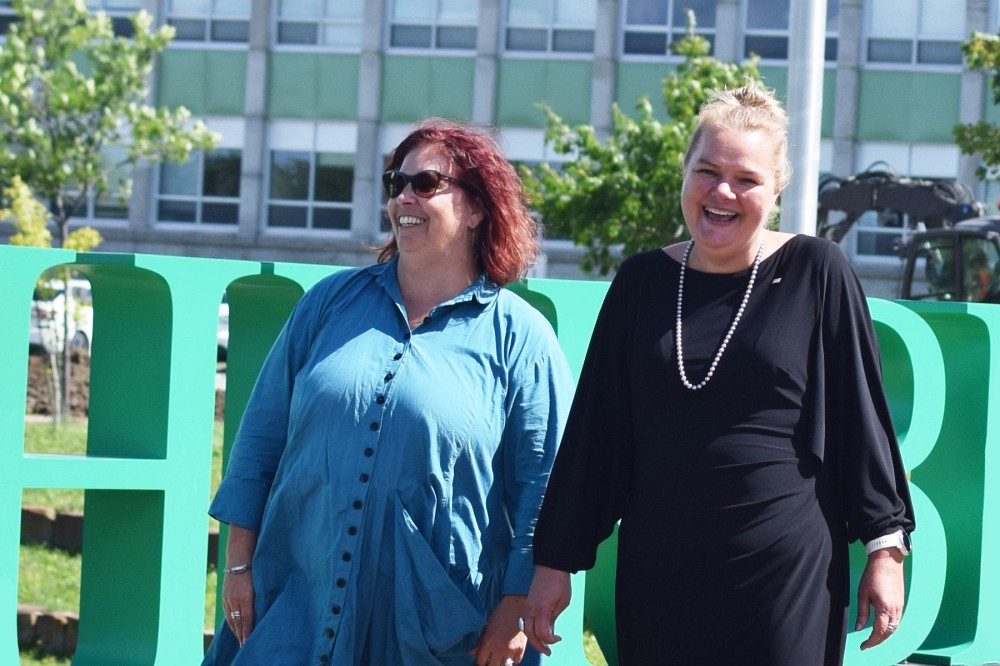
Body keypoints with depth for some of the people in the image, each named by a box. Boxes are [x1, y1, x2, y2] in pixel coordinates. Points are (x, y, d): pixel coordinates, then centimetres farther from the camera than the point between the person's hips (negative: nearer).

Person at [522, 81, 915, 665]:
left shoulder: (816, 274, -2)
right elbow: (594, 427, 9)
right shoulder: (643, 282, 6)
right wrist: (555, 560, 9)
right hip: (657, 578, 3)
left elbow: (861, 415, 0)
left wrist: (886, 546, -2)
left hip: (786, 574, -3)